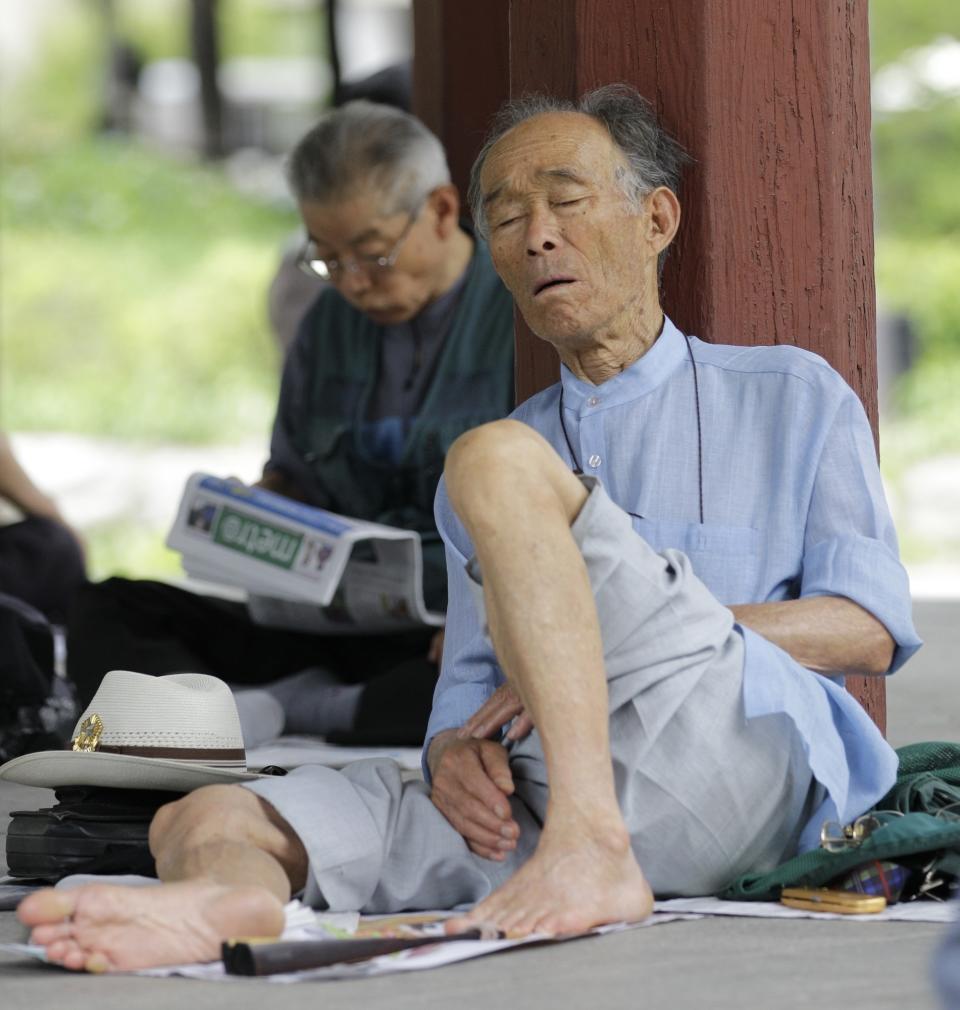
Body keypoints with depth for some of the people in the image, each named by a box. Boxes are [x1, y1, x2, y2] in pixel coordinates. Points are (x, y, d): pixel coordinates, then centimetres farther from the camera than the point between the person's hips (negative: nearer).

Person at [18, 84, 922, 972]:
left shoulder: (792, 396, 18)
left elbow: (870, 629, 4)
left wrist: (624, 639, -8)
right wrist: (454, 752, -2)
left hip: (738, 767, -5)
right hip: (532, 803, 5)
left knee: (497, 463, -21)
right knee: (204, 820, -14)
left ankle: (593, 851, -35)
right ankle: (228, 901, -53)